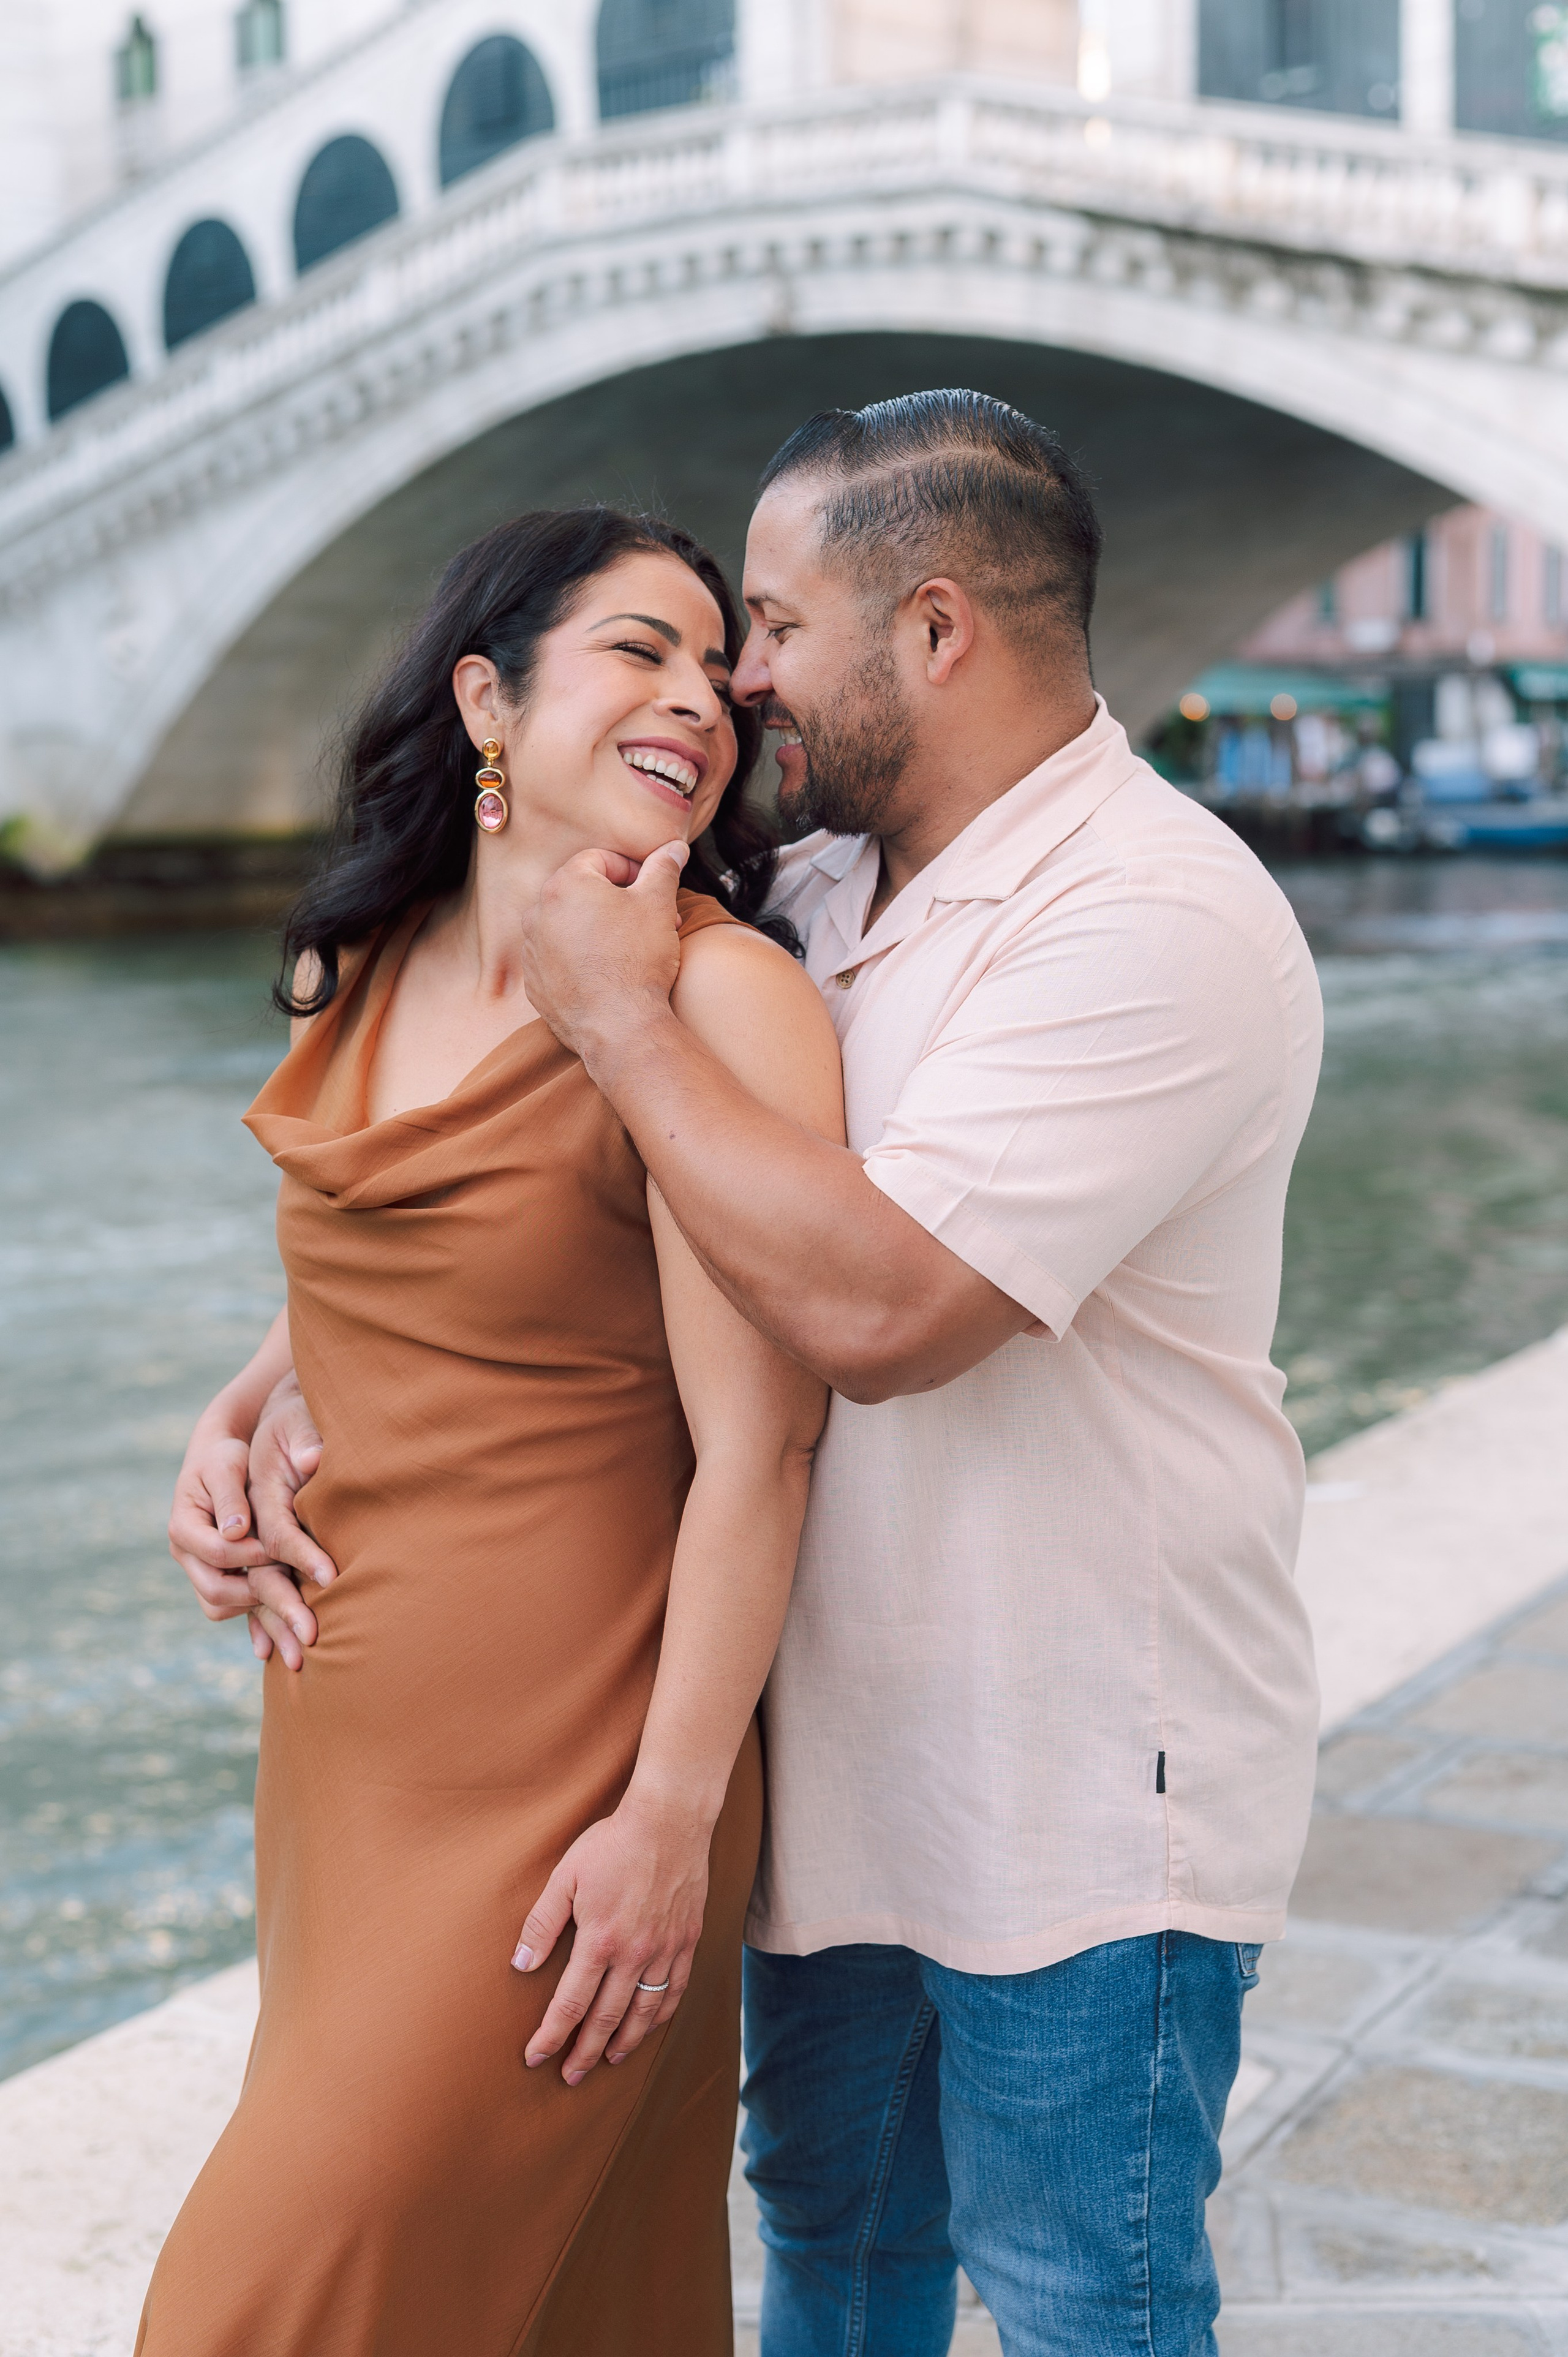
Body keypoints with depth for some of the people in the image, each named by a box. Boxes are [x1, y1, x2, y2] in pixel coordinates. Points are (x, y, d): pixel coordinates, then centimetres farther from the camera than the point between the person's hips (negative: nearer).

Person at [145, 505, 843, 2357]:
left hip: (557, 1781, -6)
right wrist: (233, 1423, 10)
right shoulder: (350, 976, 5)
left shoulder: (718, 997, -15)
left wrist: (673, 1818, -17)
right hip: (340, 1733, 6)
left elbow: (755, 1449, -17)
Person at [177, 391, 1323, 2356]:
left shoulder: (1157, 918, -21)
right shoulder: (808, 899, 6)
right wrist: (295, 1395, -1)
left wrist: (620, 1018, -20)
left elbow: (876, 1304, -31)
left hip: (1081, 1804, -8)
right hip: (843, 1754, 8)